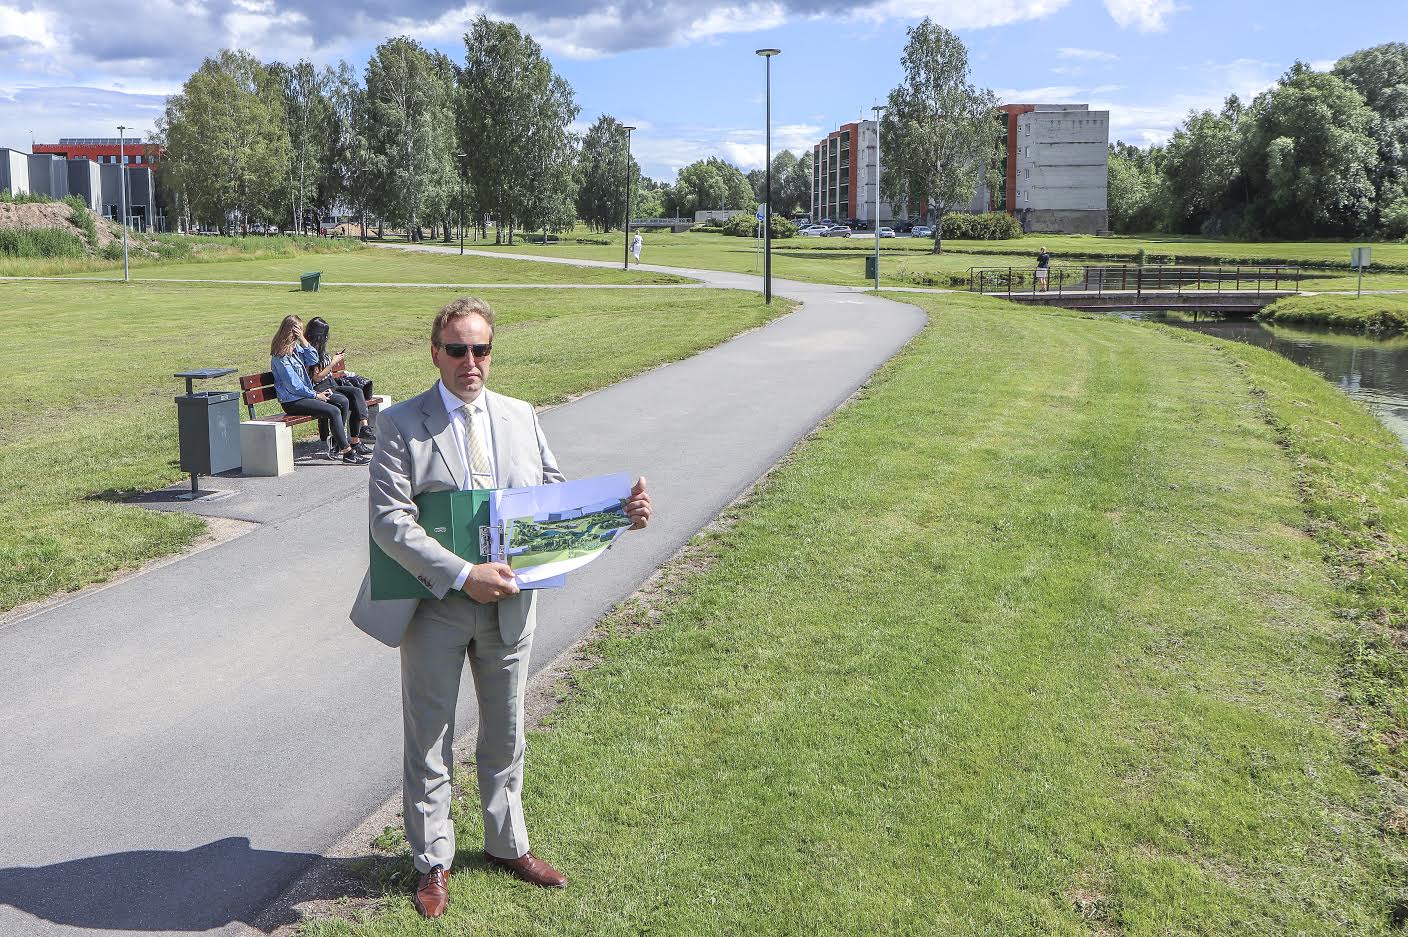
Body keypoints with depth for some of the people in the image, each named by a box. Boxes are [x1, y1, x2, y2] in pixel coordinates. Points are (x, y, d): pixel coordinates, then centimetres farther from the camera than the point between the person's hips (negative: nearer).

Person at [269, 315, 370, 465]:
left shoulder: (296, 347, 10)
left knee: (342, 401, 3)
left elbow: (313, 360, 5)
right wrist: (315, 395, -11)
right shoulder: (280, 357, -17)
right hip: (292, 401, -10)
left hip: (305, 393, 10)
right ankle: (347, 453, -18)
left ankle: (337, 445, 3)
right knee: (333, 411, -23)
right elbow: (293, 385, -19)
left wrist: (303, 341, -6)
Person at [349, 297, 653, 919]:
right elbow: (390, 521, -18)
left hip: (509, 604, 4)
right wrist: (463, 576, -26)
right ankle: (431, 862, 29)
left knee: (505, 735, 19)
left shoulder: (520, 417, 5)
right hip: (435, 607, -4)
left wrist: (617, 512, -10)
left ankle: (506, 844, 39)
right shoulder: (400, 424, -10)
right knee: (428, 741, 11)